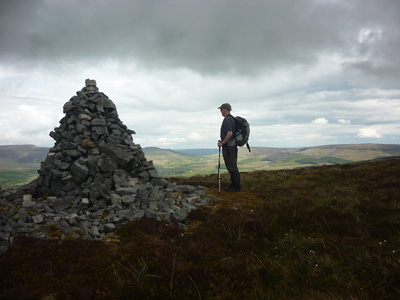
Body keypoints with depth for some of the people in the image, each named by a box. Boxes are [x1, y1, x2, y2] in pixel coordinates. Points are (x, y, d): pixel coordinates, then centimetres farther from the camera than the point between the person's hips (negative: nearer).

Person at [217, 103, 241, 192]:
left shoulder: (227, 119, -17)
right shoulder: (232, 118, 15)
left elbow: (229, 134, -27)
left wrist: (222, 143, -16)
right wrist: (222, 142, 19)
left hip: (228, 146, -10)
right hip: (232, 145, 10)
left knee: (232, 166, -4)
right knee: (231, 166, 15)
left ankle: (236, 186, 3)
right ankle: (234, 185, 23)